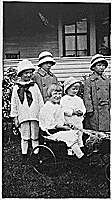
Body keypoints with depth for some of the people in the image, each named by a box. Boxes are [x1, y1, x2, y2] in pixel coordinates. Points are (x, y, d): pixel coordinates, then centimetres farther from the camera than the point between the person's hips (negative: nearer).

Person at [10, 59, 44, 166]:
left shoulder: (34, 86, 5)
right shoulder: (16, 88, 2)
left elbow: (40, 101, 8)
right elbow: (14, 104, 5)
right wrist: (15, 117, 3)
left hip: (35, 116, 1)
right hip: (23, 116, -1)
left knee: (35, 137, 8)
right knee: (24, 137, 6)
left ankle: (36, 155, 18)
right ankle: (24, 156, 17)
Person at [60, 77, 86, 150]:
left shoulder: (79, 99, 12)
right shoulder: (64, 99, -4)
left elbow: (83, 108, 11)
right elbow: (63, 110, -13)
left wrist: (81, 112, -12)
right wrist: (72, 112, -20)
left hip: (78, 121, 5)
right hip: (68, 122, -4)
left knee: (79, 135, 11)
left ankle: (81, 146, 21)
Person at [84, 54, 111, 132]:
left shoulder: (107, 80, 12)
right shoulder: (89, 80, -3)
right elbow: (87, 97, -6)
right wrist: (90, 110, -11)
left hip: (105, 110, 4)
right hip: (94, 110, -4)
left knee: (106, 130, 5)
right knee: (93, 131, -1)